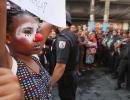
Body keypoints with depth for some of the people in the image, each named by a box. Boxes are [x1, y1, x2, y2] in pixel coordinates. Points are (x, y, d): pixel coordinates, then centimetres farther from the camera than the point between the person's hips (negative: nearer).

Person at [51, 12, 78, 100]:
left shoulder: (62, 38, -26)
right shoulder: (73, 36, 3)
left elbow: (60, 66, -32)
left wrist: (51, 85, -25)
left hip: (65, 78, -8)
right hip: (72, 75, 8)